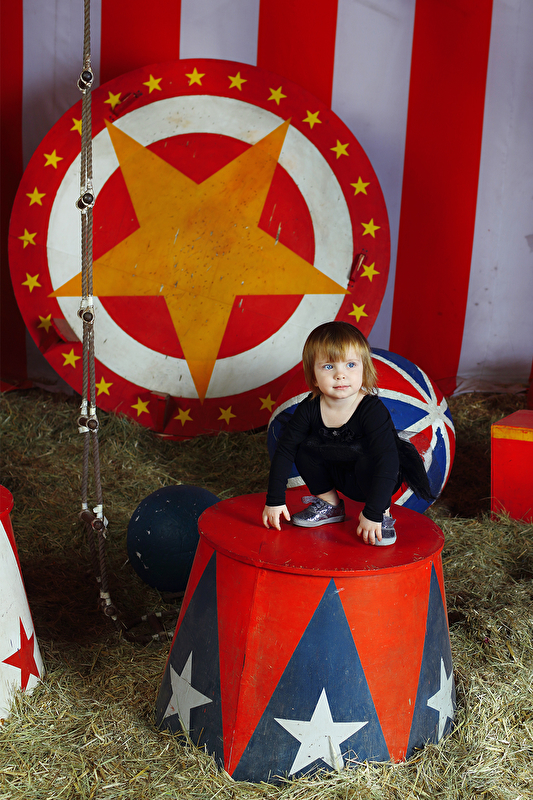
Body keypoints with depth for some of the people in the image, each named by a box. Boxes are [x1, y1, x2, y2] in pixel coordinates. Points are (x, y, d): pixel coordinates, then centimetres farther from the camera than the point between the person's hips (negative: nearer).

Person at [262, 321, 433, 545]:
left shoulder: (373, 411, -32)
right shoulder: (310, 409, -19)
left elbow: (386, 460, -37)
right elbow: (284, 451, -14)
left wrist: (373, 513, -40)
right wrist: (274, 501, -16)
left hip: (384, 476, -5)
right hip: (341, 477, 5)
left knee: (367, 463, -36)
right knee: (305, 448, -17)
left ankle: (383, 514, -8)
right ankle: (329, 504, 6)